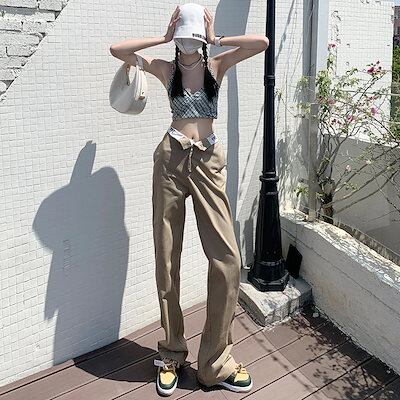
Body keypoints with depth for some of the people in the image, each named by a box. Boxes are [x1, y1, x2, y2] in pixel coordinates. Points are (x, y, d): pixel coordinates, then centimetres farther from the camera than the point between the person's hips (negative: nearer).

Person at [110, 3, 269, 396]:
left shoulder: (217, 65, 9)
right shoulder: (166, 69, 11)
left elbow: (262, 42, -3)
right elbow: (116, 49, 7)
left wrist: (217, 39, 4)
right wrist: (163, 38, 7)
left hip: (208, 160, 0)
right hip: (171, 158, 1)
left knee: (227, 259, -9)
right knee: (167, 259, 4)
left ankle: (216, 362, 7)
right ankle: (171, 355, 22)